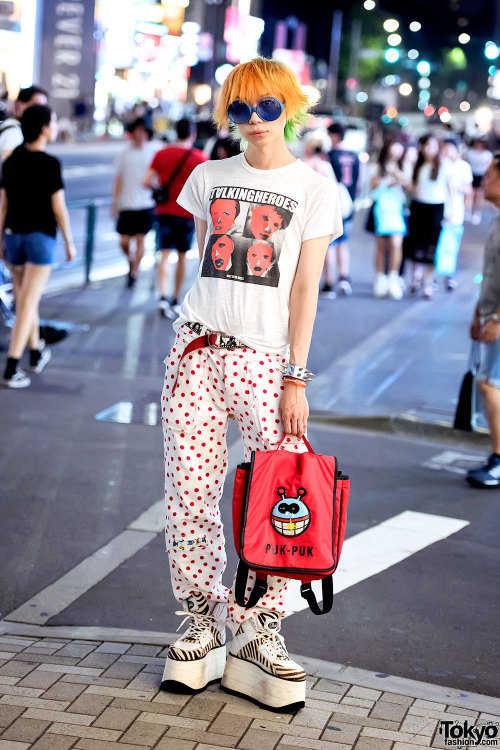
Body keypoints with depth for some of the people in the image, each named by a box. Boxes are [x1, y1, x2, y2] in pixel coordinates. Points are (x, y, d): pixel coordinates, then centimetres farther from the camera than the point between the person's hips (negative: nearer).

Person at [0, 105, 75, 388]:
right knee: (28, 304, -6)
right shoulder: (50, 164, -14)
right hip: (41, 237, -6)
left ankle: (37, 353, 37)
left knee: (25, 298, 21)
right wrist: (69, 242, -1)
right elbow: (58, 207, -12)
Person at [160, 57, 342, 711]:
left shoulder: (315, 190, 4)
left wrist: (295, 379, -6)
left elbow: (304, 289, -1)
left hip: (265, 360, -2)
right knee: (189, 499, 0)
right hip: (197, 350, 3)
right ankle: (205, 623, 14)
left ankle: (258, 631, 8)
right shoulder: (210, 178, 14)